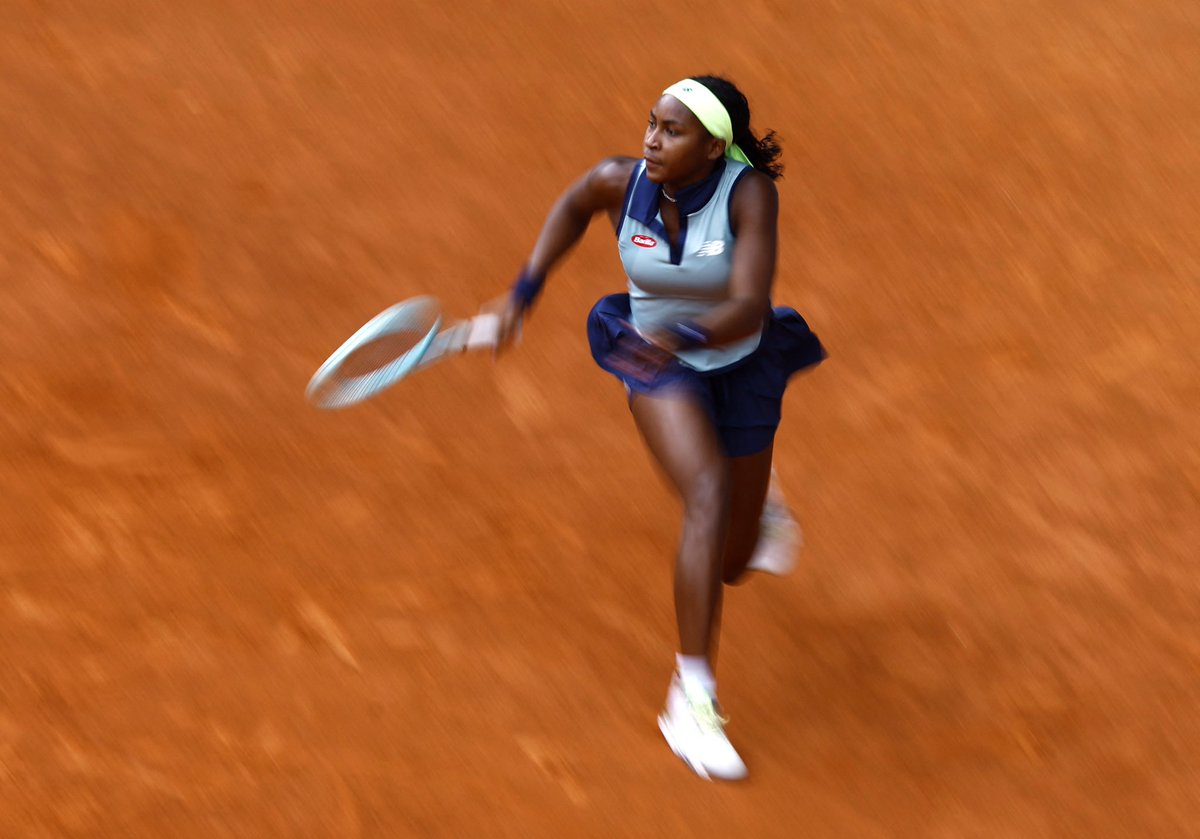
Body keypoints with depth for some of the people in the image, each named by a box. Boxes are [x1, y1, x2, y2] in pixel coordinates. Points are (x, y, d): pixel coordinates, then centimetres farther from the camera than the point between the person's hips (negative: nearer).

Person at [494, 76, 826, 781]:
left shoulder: (750, 192, -27)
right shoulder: (620, 181, -19)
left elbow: (749, 307, -36)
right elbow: (575, 206, 7)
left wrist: (684, 338, -53)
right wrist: (528, 288, 4)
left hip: (739, 364, 0)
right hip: (658, 362, 0)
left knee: (732, 562, 12)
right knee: (708, 491, -31)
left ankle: (759, 501, 55)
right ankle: (693, 698, -30)